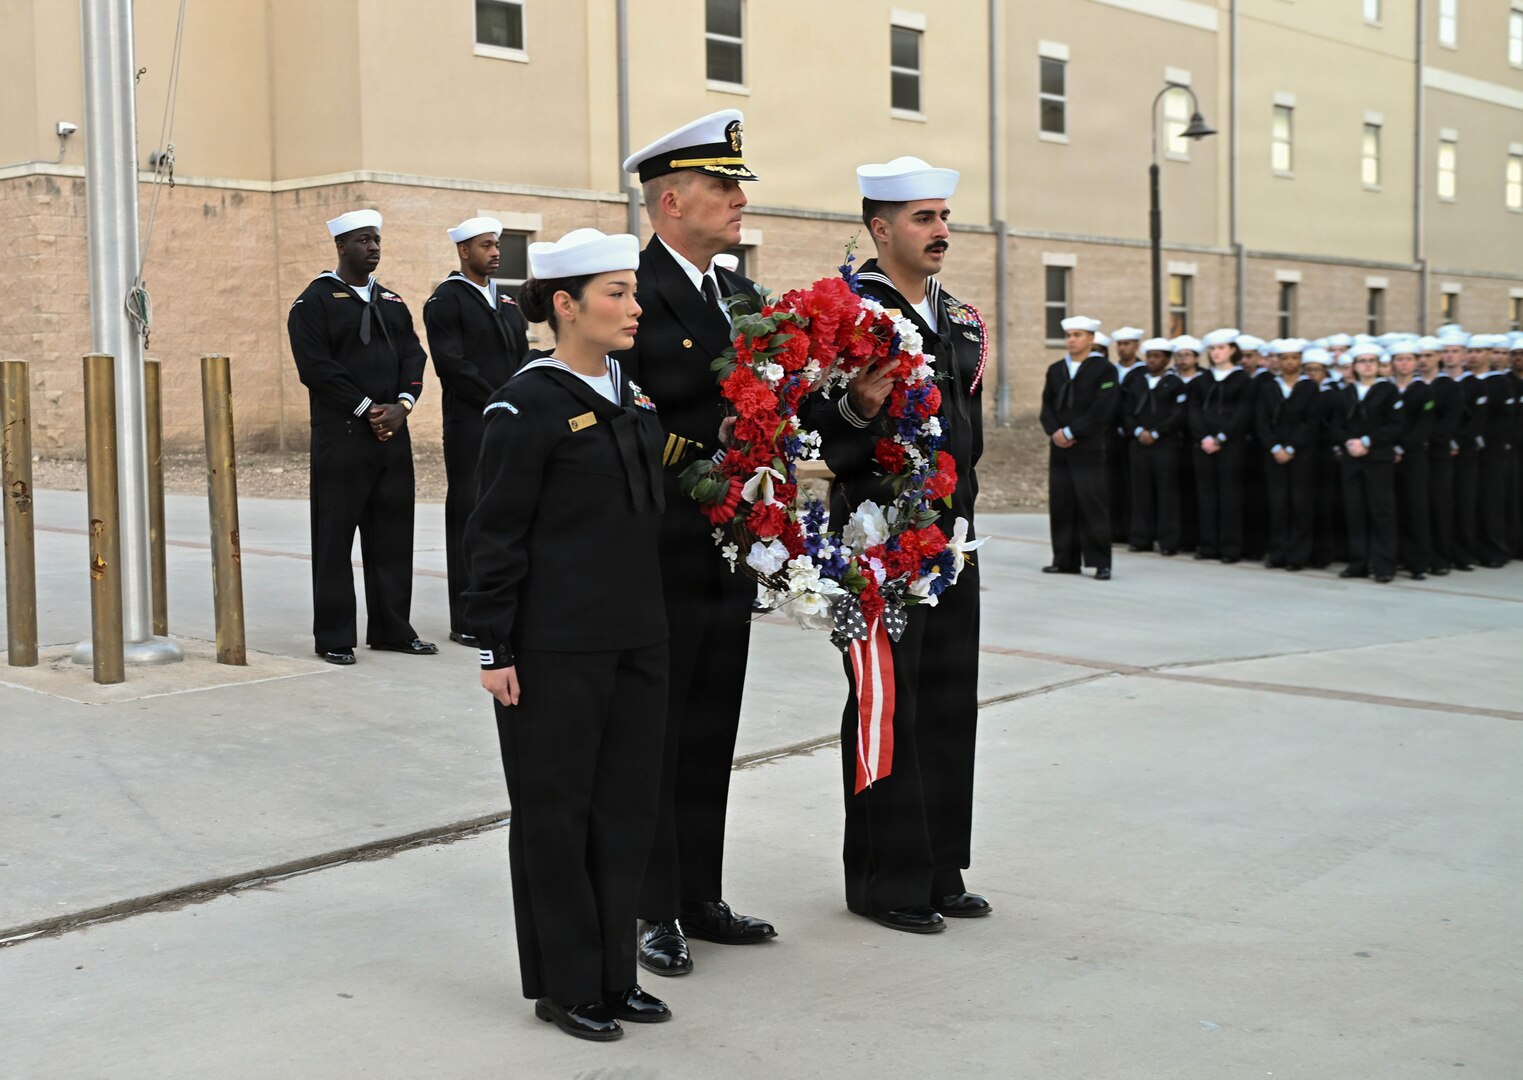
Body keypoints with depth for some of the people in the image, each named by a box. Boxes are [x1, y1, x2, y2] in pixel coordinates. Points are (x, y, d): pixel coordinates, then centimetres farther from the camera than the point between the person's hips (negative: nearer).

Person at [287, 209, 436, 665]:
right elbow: (316, 366, -12)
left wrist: (401, 404, -7)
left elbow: (413, 355, 10)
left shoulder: (392, 302, 16)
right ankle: (334, 637, 6)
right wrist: (366, 410, -14)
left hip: (393, 433, 6)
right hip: (341, 435, -6)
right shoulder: (316, 301, -3)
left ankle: (392, 628, 17)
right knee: (334, 537, -1)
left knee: (392, 535, 8)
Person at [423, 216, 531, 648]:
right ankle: (466, 621, 2)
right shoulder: (446, 301, -4)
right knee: (468, 517, -2)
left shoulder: (507, 302, 18)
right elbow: (453, 365, -13)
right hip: (470, 427, -7)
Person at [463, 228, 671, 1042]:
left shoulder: (634, 398, 10)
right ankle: (565, 985, 18)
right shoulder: (528, 405, -12)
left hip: (635, 639, 7)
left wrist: (652, 621, 17)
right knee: (555, 813, 5)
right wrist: (495, 649, -13)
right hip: (556, 648, -7)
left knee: (627, 805, 12)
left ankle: (614, 975, 25)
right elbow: (495, 536, -11)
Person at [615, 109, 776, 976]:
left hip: (728, 554, 8)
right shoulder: (633, 293, -12)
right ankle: (650, 912, 15)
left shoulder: (742, 295, 13)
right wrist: (710, 438, -21)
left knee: (710, 735, 15)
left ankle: (701, 899, 27)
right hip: (659, 557, -8)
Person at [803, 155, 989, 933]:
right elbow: (807, 427, -16)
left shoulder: (959, 321, 14)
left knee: (949, 701, 12)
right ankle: (886, 879, 10)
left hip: (950, 533, 8)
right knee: (887, 705, -1)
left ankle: (940, 870, 23)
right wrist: (860, 409, -33)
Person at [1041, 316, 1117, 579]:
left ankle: (1100, 563, -4)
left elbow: (1101, 409, -10)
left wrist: (1070, 432, -13)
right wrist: (1055, 432, -7)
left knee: (1093, 504, -7)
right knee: (1060, 505, 4)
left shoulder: (1104, 370, -2)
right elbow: (1047, 406, 11)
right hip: (1059, 448, 5)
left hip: (1089, 448, -5)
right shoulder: (1055, 370, 16)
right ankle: (1065, 560, 10)